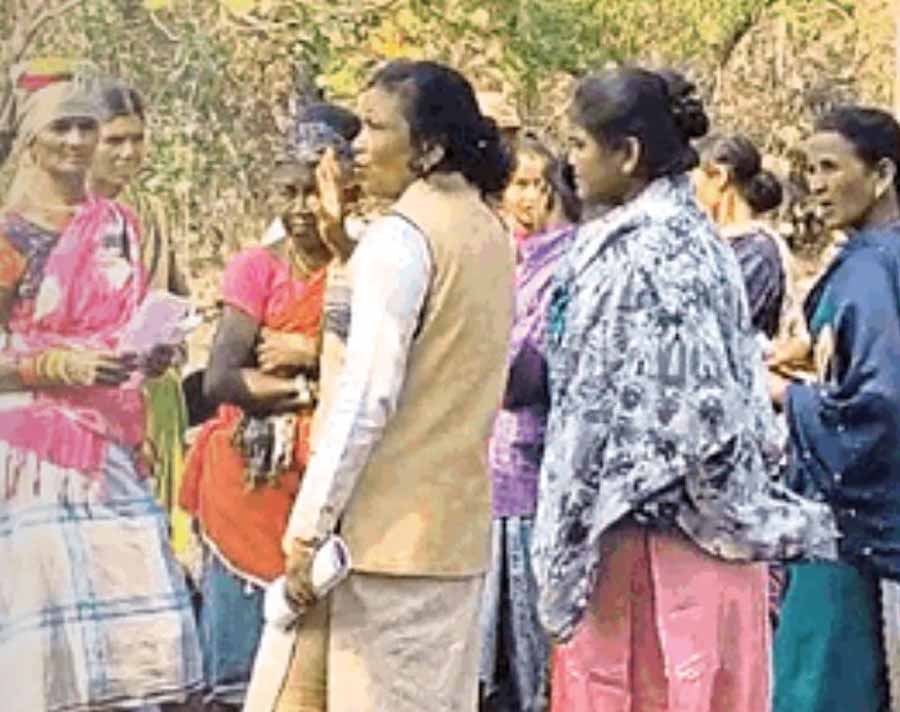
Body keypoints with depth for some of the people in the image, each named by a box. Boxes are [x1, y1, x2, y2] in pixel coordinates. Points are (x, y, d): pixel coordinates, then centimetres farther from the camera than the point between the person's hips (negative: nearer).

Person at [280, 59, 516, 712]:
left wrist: (308, 528, -13)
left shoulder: (401, 236, -13)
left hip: (395, 530, -8)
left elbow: (365, 399, -17)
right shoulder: (490, 233, 12)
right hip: (463, 528, 8)